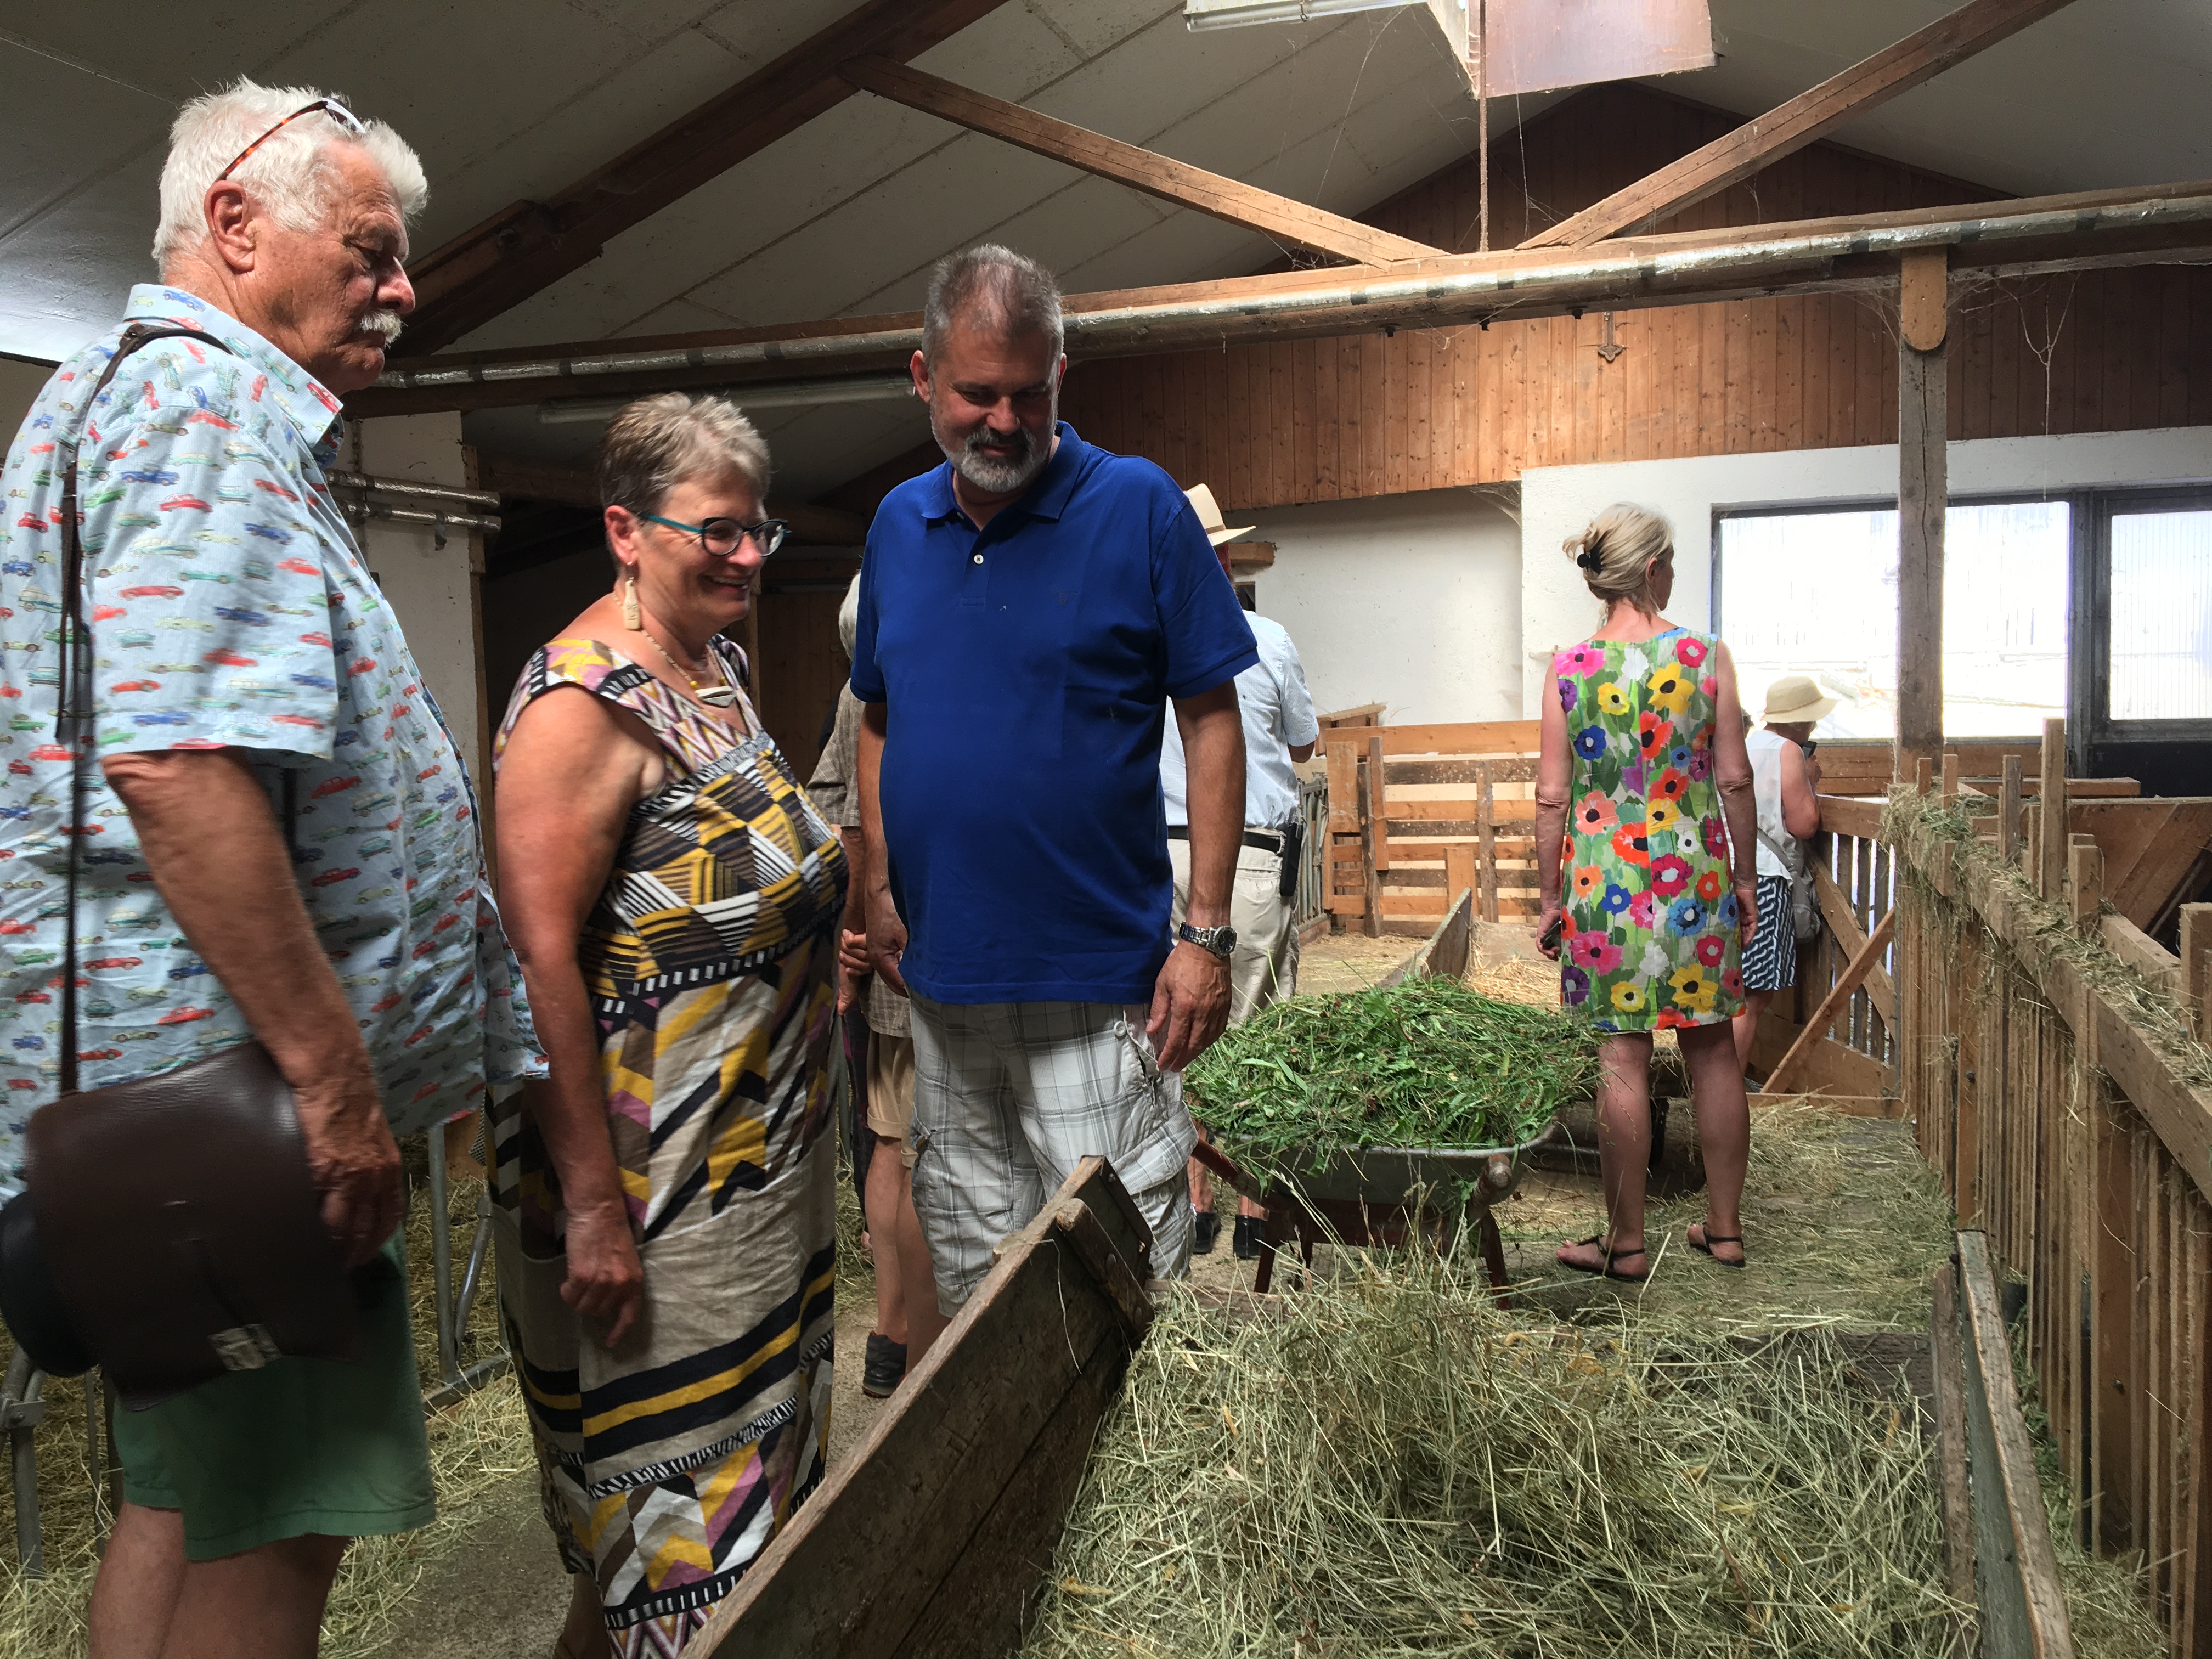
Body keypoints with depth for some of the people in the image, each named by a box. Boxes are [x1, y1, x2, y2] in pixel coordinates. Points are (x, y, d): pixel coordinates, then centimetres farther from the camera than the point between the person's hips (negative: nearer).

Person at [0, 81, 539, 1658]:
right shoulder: (219, 408, -13)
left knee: (189, 1498, 19)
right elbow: (176, 762, -28)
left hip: (176, 1080, 11)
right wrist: (333, 1074, -24)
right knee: (273, 1527, 1)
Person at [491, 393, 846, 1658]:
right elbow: (540, 959, -25)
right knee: (666, 1533, 5)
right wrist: (593, 1207, -25)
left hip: (766, 1161, 9)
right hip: (657, 1190, -9)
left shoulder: (719, 668, 8)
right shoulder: (586, 699, -20)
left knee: (760, 1452, 23)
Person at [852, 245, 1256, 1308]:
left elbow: (1211, 721, -7)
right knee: (969, 1271, 18)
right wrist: (880, 889, 10)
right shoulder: (898, 524, 8)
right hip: (941, 970, 5)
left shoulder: (1138, 505, -7)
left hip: (1098, 978, -5)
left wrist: (1206, 934, -12)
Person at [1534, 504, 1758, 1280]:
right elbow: (1735, 779, 1)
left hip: (1606, 880, -1)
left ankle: (1626, 1242, 13)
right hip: (1695, 871, 1)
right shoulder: (1708, 657, -2)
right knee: (1712, 1049, 12)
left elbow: (1552, 796, -3)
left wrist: (1549, 897, 5)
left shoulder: (1567, 669, -3)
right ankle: (1724, 1227, 24)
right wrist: (1744, 878, 11)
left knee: (1623, 1058, 4)